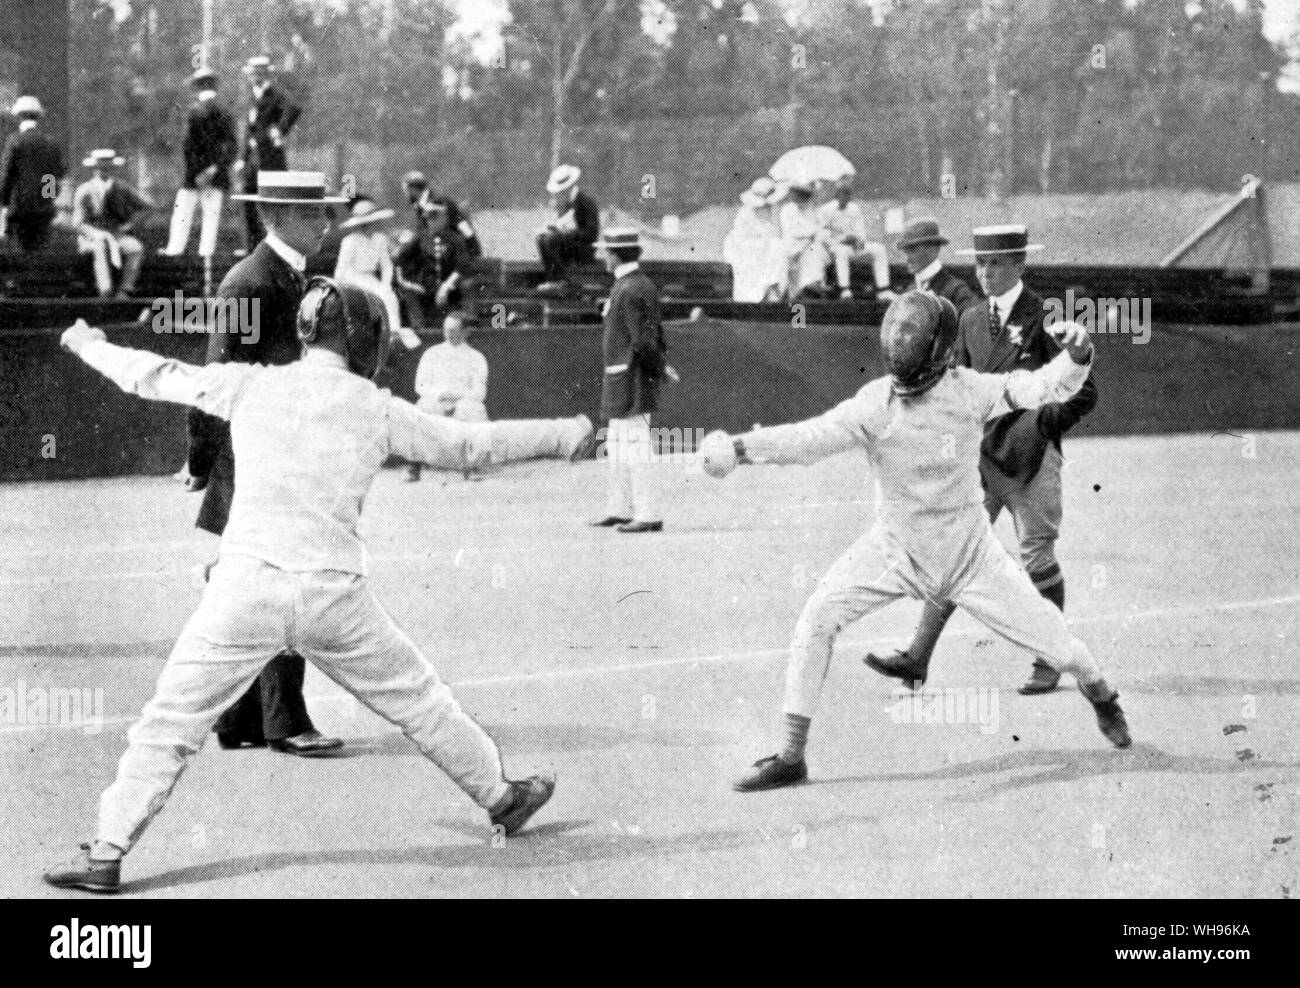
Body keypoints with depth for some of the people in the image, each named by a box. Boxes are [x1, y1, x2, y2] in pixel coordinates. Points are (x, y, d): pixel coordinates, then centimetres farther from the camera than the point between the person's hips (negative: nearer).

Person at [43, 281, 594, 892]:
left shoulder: (252, 385, 6)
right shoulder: (376, 408, 7)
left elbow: (155, 376, 15)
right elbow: (469, 446, 14)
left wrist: (90, 345, 33)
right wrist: (559, 436, 27)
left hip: (249, 584, -1)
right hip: (335, 591, 1)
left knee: (167, 724, 2)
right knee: (418, 702, 20)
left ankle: (107, 854, -7)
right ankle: (500, 797, 34)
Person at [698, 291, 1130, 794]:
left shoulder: (968, 392, -17)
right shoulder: (876, 403, -19)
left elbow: (1044, 387, -17)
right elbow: (813, 437, -31)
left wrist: (1076, 358, -39)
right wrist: (742, 447, -47)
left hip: (969, 551, 0)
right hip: (896, 549, 1)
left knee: (1051, 636, 2)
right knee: (816, 620, -17)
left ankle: (1101, 695, 38)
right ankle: (791, 756, -7)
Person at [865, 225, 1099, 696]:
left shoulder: (1044, 318, -5)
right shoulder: (971, 320, 14)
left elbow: (1084, 390, -6)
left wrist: (1043, 420, -16)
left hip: (1031, 458, -5)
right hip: (979, 454, 5)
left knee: (1038, 559, 0)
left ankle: (1049, 662, 11)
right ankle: (918, 653, -3)